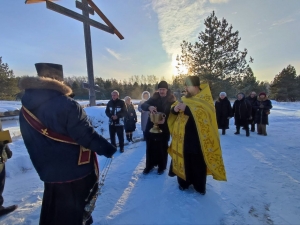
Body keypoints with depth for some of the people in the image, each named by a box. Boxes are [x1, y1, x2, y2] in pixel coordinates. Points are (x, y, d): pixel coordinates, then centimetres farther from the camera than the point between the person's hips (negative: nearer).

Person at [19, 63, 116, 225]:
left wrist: (44, 169, 21)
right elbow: (88, 136, -23)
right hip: (78, 172, -6)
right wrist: (108, 149, -6)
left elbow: (33, 145, 8)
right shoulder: (67, 106, -25)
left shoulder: (24, 110, -1)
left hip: (49, 174, 6)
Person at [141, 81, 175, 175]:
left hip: (164, 128, -2)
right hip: (151, 126, 2)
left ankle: (162, 167, 26)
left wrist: (165, 119, -29)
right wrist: (149, 107, -32)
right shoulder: (154, 98, 1)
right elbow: (143, 105, -9)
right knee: (150, 146, 9)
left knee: (162, 147, 9)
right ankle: (149, 165, 27)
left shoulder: (171, 100, -4)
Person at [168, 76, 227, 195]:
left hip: (197, 139, -5)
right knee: (184, 160, 15)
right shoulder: (186, 98, 9)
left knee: (198, 163, 7)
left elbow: (204, 113, -26)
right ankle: (184, 182, 35)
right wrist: (175, 108, -13)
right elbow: (173, 108, 10)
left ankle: (200, 186, 29)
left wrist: (186, 108, -29)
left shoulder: (205, 98, -9)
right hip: (184, 137, 5)